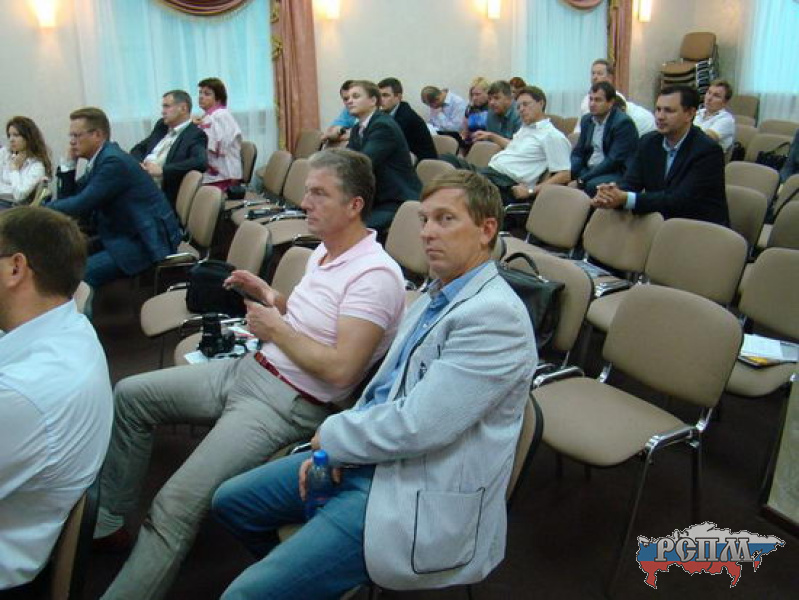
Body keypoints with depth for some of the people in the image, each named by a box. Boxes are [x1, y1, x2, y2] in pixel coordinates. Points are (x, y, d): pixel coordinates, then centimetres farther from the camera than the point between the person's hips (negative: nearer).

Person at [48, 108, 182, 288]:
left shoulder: (114, 161, -18)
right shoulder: (98, 160, 12)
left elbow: (81, 204, -19)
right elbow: (68, 198, 15)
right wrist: (69, 163, 4)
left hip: (147, 242, -10)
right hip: (123, 236, 10)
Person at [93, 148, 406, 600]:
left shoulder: (375, 274, -20)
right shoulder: (326, 252, 9)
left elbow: (340, 369, -27)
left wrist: (275, 328, -15)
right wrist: (270, 296, 5)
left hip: (287, 405, -10)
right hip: (248, 369, 10)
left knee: (176, 506, -23)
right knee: (130, 395, 15)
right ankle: (107, 518, 25)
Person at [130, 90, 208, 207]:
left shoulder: (196, 135, -3)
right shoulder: (161, 126, 19)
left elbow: (201, 162, -21)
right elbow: (137, 150, 23)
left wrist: (162, 170, -23)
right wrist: (139, 164, -2)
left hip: (165, 197, -7)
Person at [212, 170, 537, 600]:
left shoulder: (496, 315, -20)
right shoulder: (436, 296, 10)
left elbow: (416, 427, -25)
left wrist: (331, 435, -9)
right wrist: (334, 447, -1)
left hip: (419, 499, -9)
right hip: (366, 459, 9)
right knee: (231, 501, 18)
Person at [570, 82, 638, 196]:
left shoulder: (623, 122, -12)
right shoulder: (587, 120, 11)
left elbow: (613, 161, -19)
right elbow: (578, 153, 13)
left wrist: (581, 181, -24)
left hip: (617, 173, -7)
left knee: (591, 185, -35)